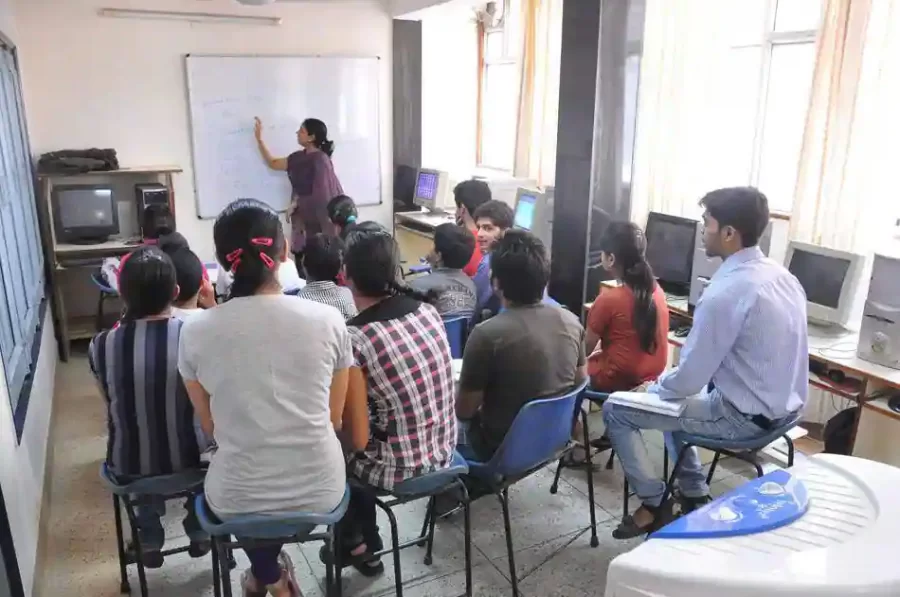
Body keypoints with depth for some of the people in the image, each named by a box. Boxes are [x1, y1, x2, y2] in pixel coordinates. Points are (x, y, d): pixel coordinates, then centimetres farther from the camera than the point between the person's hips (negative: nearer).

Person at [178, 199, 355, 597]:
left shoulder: (195, 332, -11)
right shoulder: (328, 320, -12)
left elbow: (211, 428, 3)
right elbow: (334, 419, 0)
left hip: (238, 500, 0)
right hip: (321, 491, 0)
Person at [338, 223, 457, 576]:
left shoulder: (354, 338, -24)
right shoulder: (429, 311, -5)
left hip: (399, 469, -6)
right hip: (443, 452, 6)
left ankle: (355, 544, 38)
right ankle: (365, 542, 42)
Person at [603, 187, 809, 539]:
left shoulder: (725, 292, -27)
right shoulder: (781, 276, 2)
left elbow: (690, 379, -22)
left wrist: (656, 386, 1)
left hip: (744, 416, -9)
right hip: (781, 406, 9)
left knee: (616, 410, 1)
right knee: (668, 395, 29)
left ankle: (654, 505, 13)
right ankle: (695, 495, 30)